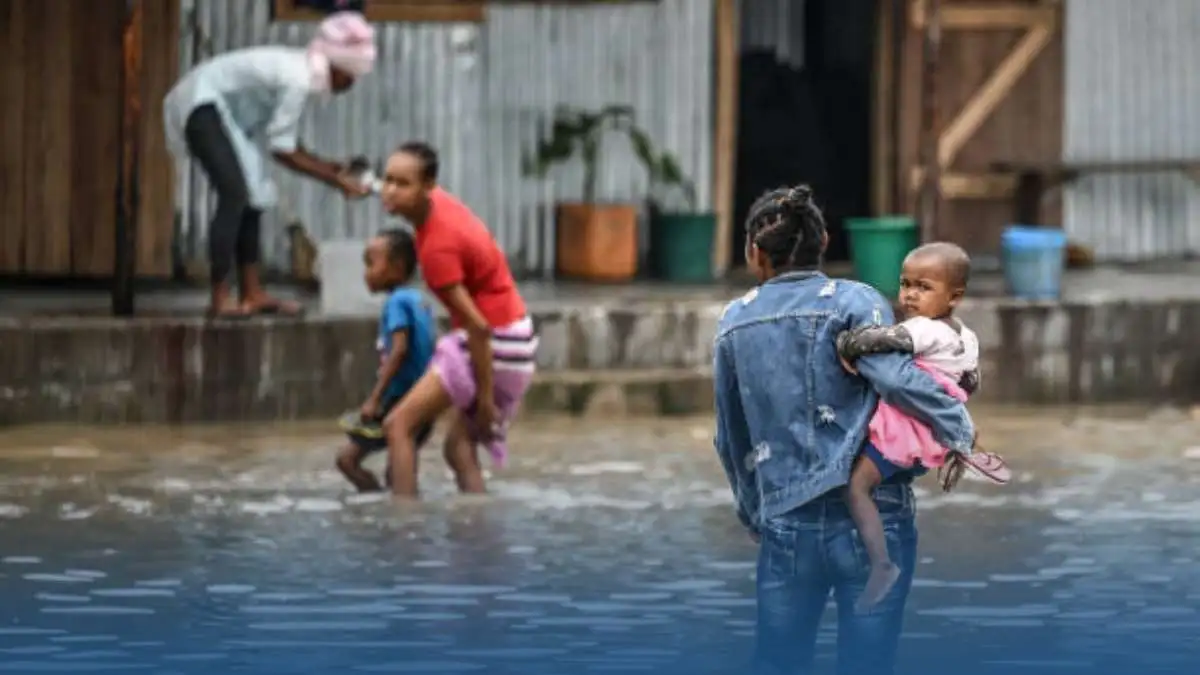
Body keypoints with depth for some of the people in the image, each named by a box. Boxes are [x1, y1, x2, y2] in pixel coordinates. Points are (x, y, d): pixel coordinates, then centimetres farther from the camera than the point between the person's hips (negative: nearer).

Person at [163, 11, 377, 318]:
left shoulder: (302, 73, 6)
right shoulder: (298, 79, -23)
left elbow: (288, 143, 12)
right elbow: (282, 151, -19)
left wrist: (328, 168, 6)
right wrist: (335, 180, -14)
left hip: (216, 106, 11)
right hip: (201, 104, -11)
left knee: (250, 198, 9)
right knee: (234, 195, -19)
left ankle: (252, 294, 10)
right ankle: (219, 298, -20)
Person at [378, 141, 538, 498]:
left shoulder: (438, 247, -25)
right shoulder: (438, 200, -1)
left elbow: (478, 327, -25)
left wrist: (485, 396, -21)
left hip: (494, 344, -10)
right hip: (514, 333, 10)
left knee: (398, 426, -9)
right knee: (459, 449, 14)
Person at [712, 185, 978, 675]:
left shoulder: (734, 323, 9)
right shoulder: (854, 303, -4)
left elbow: (731, 441, 17)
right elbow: (896, 376, -21)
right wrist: (960, 431, -16)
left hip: (786, 522, 3)